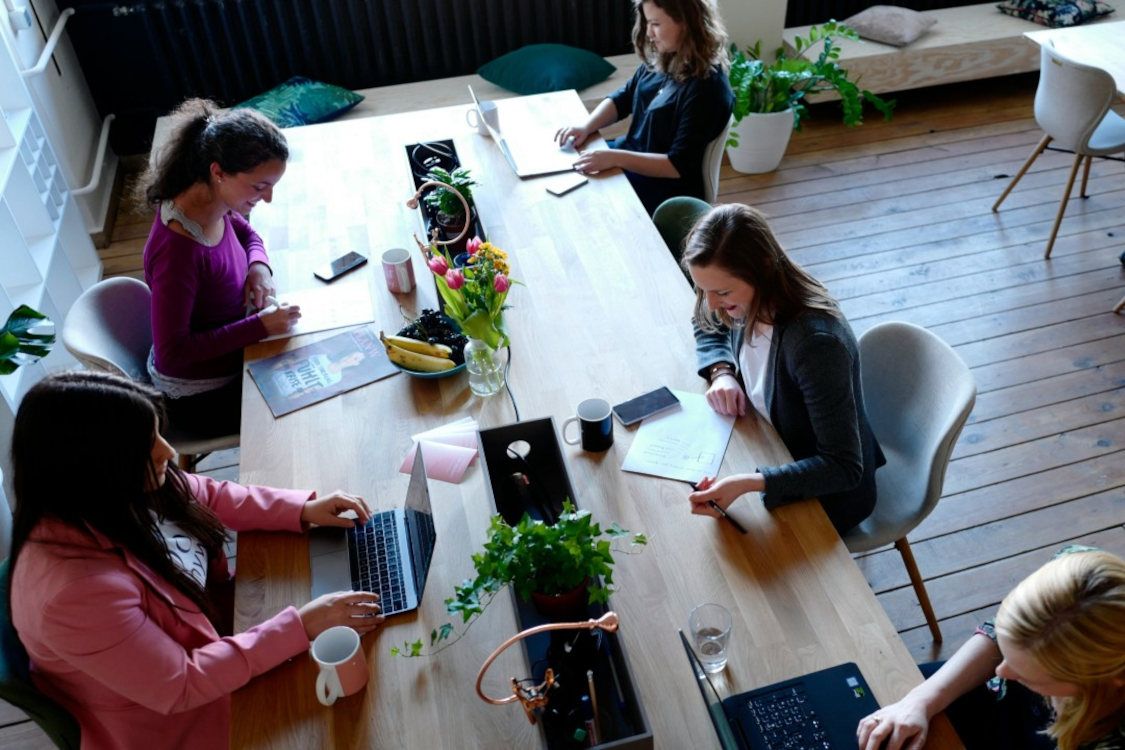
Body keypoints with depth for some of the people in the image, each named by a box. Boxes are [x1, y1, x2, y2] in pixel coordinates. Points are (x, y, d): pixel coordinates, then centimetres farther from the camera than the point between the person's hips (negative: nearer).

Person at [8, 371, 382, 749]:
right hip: (172, 719, -6)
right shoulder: (76, 589, -39)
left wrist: (304, 510, -9)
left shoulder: (113, 495, -16)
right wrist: (301, 626, -31)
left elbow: (208, 496, 2)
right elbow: (180, 686, -31)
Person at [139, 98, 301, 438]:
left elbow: (246, 232, 13)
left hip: (228, 357, 8)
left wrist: (259, 265, -10)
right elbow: (171, 354, -30)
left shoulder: (216, 203, -11)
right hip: (200, 396, -8)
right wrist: (260, 326, -30)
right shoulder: (177, 250, -35)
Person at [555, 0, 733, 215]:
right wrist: (586, 127, -7)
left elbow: (679, 166, -26)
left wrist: (616, 158, -32)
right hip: (631, 156, 8)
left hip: (665, 187, -8)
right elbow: (622, 99, 12)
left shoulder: (707, 88, -25)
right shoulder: (661, 60, 0)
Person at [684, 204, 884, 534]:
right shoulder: (751, 301, -15)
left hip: (828, 492, -7)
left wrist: (749, 483, -45)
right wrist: (721, 372, -11)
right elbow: (709, 329, 11)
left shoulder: (816, 342, -36)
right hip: (776, 455, 7)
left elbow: (844, 469, -33)